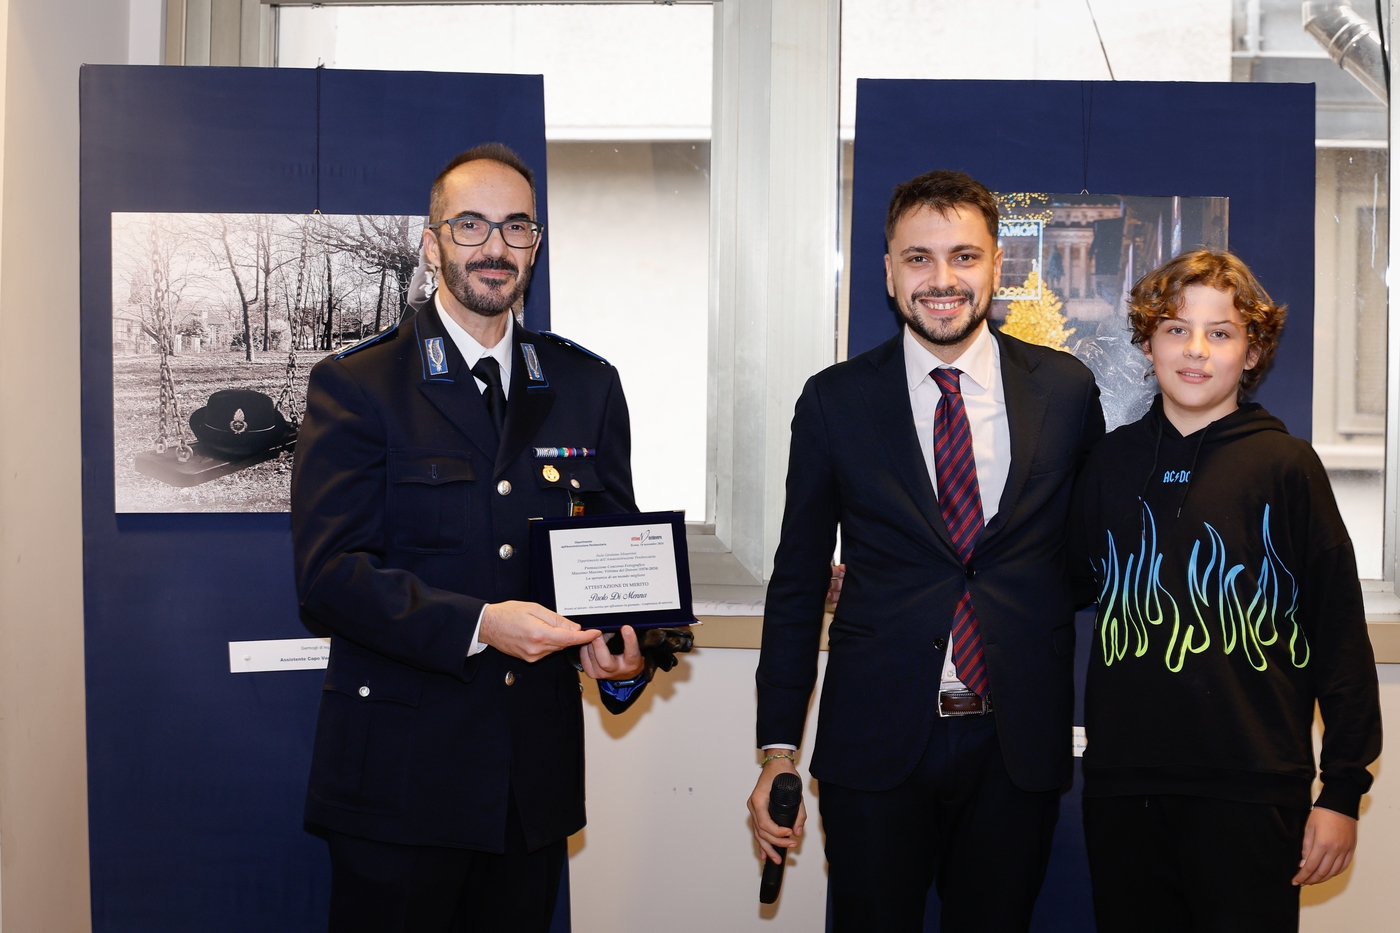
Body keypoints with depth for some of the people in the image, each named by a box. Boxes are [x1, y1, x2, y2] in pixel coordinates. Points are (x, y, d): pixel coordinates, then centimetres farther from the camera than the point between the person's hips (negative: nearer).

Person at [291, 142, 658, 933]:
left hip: (537, 774, 4)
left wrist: (626, 650, -11)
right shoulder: (356, 385, -3)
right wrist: (478, 625, -23)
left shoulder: (589, 387, 9)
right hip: (398, 774, -3)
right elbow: (329, 571, -11)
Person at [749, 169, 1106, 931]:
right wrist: (778, 747, 0)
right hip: (875, 744, -1)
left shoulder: (1066, 390, 2)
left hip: (1018, 746, 1)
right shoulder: (836, 400, 0)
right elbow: (797, 579, 3)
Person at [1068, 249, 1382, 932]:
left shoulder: (1285, 465, -2)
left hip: (1252, 791, -3)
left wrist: (1342, 788, -4)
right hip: (1121, 783, 3)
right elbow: (1073, 586, 18)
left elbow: (1339, 631, -2)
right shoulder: (1112, 461, 7)